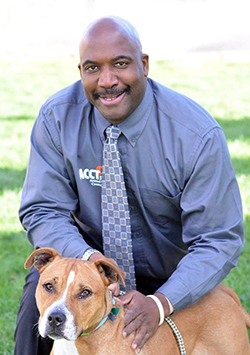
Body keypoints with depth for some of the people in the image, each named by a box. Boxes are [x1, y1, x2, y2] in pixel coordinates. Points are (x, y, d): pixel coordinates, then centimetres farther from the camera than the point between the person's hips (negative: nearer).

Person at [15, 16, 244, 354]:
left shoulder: (198, 135, -21)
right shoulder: (56, 119, -14)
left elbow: (219, 240, -20)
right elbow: (44, 212, -12)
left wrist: (161, 303, -35)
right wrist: (87, 258, -34)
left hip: (171, 281, 0)